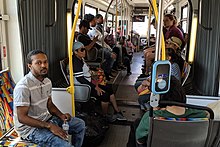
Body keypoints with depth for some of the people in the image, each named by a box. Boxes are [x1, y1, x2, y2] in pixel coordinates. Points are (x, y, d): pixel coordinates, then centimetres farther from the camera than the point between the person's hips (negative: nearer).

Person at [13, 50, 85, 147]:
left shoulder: (47, 81, 3)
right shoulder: (23, 87, -23)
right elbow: (22, 117, -23)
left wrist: (61, 115, -7)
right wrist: (49, 126, -28)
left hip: (46, 119, 8)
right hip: (29, 127, -8)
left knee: (80, 124, 10)